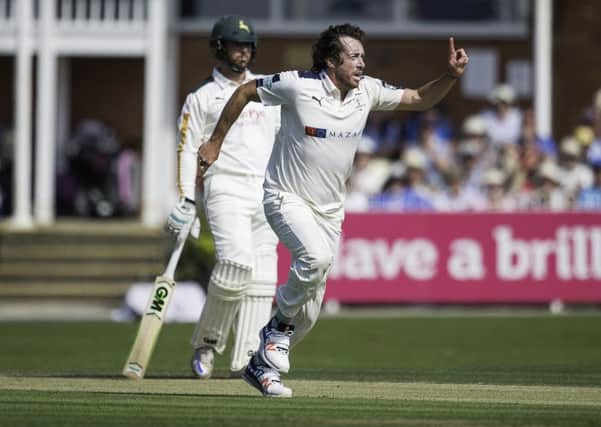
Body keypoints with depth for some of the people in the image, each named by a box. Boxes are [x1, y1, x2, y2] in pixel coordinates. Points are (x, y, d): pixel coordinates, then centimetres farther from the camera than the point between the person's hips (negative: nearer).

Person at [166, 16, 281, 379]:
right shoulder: (201, 98, 6)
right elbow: (188, 150, 1)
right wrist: (186, 201, -9)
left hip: (267, 191, 5)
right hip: (226, 188, -5)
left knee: (262, 275, -1)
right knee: (237, 262, -23)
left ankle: (248, 358, 1)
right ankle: (207, 342, -6)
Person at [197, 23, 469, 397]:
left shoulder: (368, 91, -3)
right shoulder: (297, 85, -17)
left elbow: (419, 99, 5)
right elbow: (245, 92, -4)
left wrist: (451, 76, -13)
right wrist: (215, 143, 1)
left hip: (330, 209, 5)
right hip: (287, 198, -5)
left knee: (310, 310, 7)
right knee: (316, 255, -34)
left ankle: (262, 364, 26)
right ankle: (281, 325, -10)